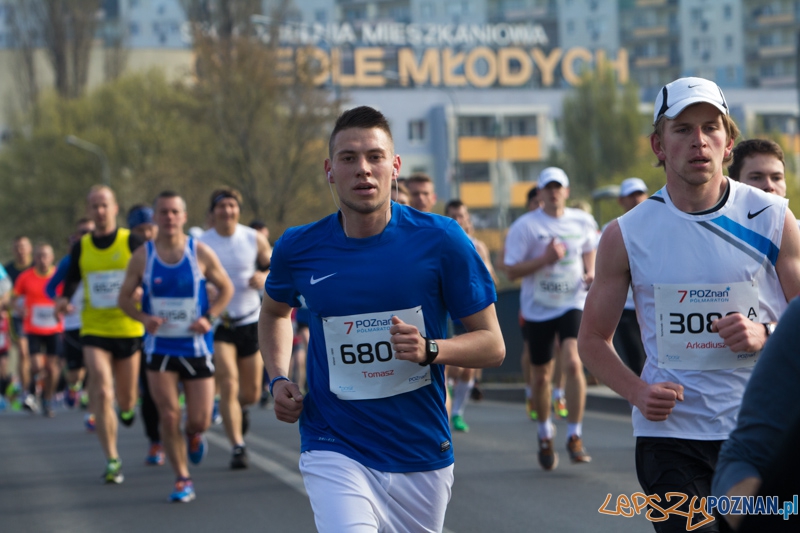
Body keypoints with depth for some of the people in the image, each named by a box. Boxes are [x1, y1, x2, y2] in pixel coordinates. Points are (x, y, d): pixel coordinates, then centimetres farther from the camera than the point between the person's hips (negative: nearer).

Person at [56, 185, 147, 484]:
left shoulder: (131, 242, -3)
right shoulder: (81, 248, 3)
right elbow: (71, 280, 15)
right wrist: (64, 299, -6)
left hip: (129, 329, 0)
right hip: (94, 331, 1)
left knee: (125, 400, 10)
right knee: (101, 394, -15)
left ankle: (127, 406, 50)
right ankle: (112, 460, -11)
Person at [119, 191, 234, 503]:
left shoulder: (201, 253, -4)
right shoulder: (142, 257, -3)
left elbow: (226, 288, 6)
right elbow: (125, 297, 5)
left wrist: (209, 317, -10)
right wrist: (143, 318, -15)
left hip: (196, 345, 0)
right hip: (160, 346, 0)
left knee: (200, 420, 0)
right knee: (169, 417, -6)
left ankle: (194, 436, 38)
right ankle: (182, 480, 8)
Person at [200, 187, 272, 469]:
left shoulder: (255, 239, -1)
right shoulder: (200, 244, -7)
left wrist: (265, 277, -12)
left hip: (251, 322, 3)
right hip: (217, 323, -3)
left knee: (252, 393, 9)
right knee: (228, 385, -17)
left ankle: (239, 406, 45)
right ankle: (237, 446, -12)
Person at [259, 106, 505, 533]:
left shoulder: (439, 239, -7)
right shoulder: (298, 248, -1)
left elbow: (492, 345, -2)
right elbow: (274, 312, 22)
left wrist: (430, 350, -20)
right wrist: (278, 379, 6)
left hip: (422, 454, 1)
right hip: (335, 453, -1)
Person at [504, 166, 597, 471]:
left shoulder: (583, 222, 3)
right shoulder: (525, 226, -7)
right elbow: (511, 270, -10)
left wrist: (590, 273, 3)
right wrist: (545, 258, -22)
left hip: (573, 303, 0)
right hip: (537, 308, 0)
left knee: (573, 363, -21)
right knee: (541, 375, 9)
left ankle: (575, 437, -13)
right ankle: (545, 434, 34)